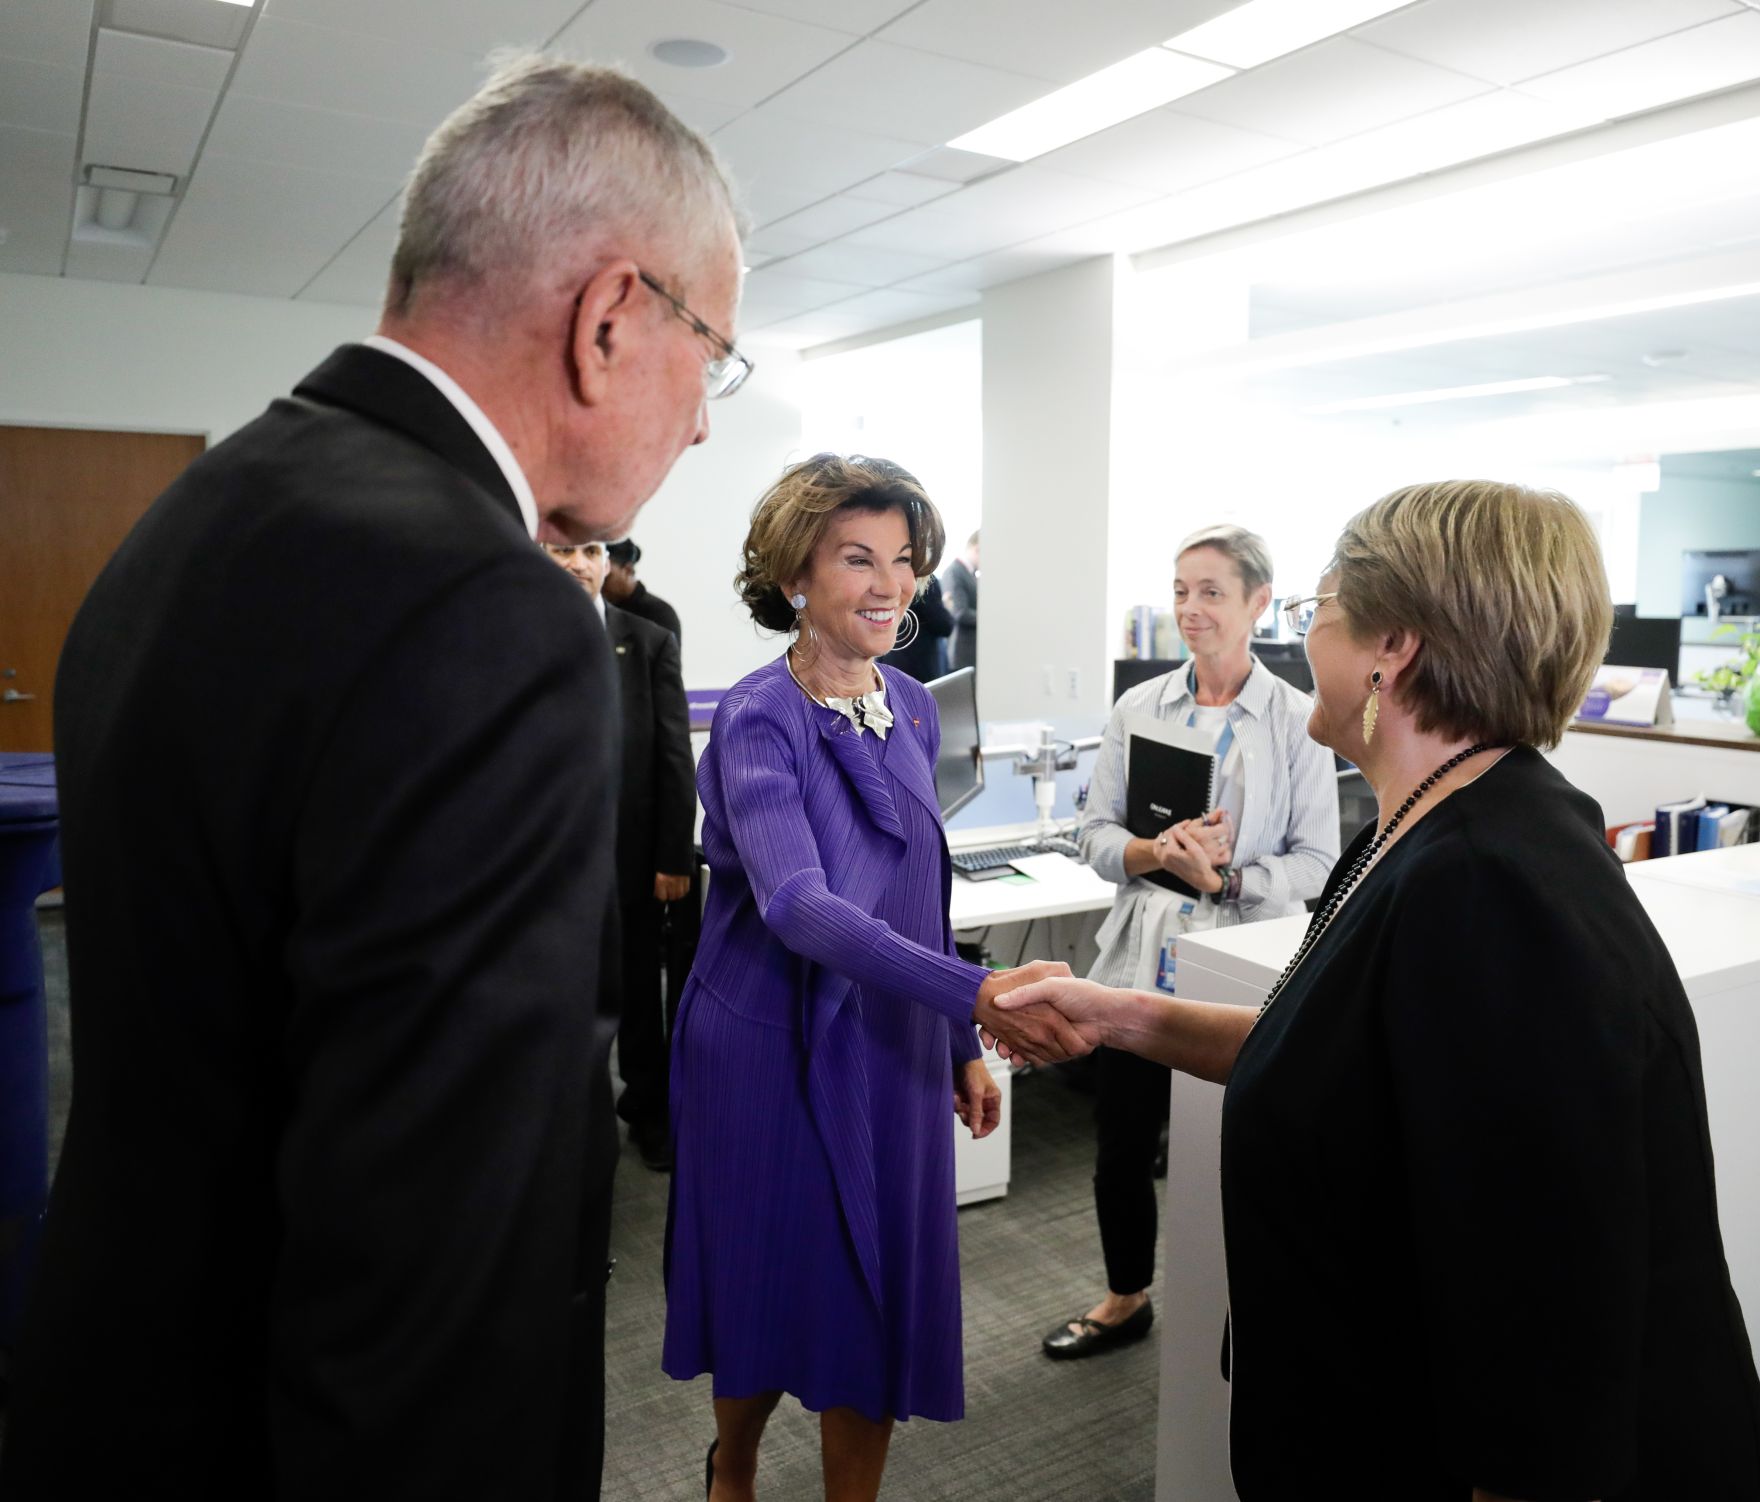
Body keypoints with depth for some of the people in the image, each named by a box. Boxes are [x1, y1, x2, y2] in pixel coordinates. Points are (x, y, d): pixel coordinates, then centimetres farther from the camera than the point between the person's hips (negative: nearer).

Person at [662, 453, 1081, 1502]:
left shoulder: (912, 708, 4)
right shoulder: (759, 719, -17)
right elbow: (797, 902, -31)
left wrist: (964, 1042, 13)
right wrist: (973, 991, -42)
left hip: (895, 1049, 5)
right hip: (777, 1050, -5)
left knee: (883, 1303, 12)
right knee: (774, 1293, 14)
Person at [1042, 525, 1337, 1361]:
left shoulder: (1296, 720, -5)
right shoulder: (1138, 708, 3)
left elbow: (1316, 861, -6)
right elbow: (1096, 834, 3)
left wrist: (1226, 877, -21)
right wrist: (1157, 853, -17)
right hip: (1142, 959, 3)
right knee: (1122, 1148, 13)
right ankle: (1127, 1301, 37)